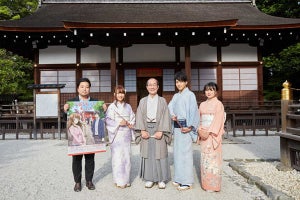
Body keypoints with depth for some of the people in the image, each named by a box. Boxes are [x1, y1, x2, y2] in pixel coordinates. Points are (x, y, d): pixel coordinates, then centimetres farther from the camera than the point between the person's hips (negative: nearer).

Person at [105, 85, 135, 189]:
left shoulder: (128, 106, 12)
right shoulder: (112, 106, -1)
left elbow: (133, 118, 13)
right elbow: (108, 120, -7)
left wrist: (129, 124, -6)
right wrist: (119, 123, -17)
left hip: (126, 135, 4)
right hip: (117, 135, -4)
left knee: (126, 156, 7)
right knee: (118, 157, -4)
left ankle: (126, 179, 19)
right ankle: (119, 181, 8)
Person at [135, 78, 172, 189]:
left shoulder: (162, 101, 4)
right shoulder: (143, 101, 9)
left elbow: (165, 117, -3)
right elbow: (139, 117, 4)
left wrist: (161, 131, -13)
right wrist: (142, 130, -8)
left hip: (158, 129, -2)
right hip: (146, 129, 2)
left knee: (159, 154, 1)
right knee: (147, 154, 5)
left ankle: (161, 179, 12)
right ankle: (149, 178, 16)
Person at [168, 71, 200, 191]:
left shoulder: (190, 95, -5)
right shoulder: (175, 96, 15)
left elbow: (193, 111, -11)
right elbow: (170, 108, 11)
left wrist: (190, 126, -19)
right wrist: (172, 115, -11)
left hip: (185, 126, -7)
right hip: (176, 126, 7)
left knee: (185, 152, -5)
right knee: (177, 152, 12)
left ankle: (187, 181, 5)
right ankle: (179, 178, 23)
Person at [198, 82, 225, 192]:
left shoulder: (218, 104, -3)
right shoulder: (202, 104, 14)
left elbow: (218, 120, -11)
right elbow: (199, 119, 12)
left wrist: (209, 132, -18)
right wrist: (200, 130, -5)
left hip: (213, 134, -5)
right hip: (203, 134, 6)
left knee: (213, 157, -3)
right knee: (204, 157, 8)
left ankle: (213, 184, 7)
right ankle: (205, 183, 18)